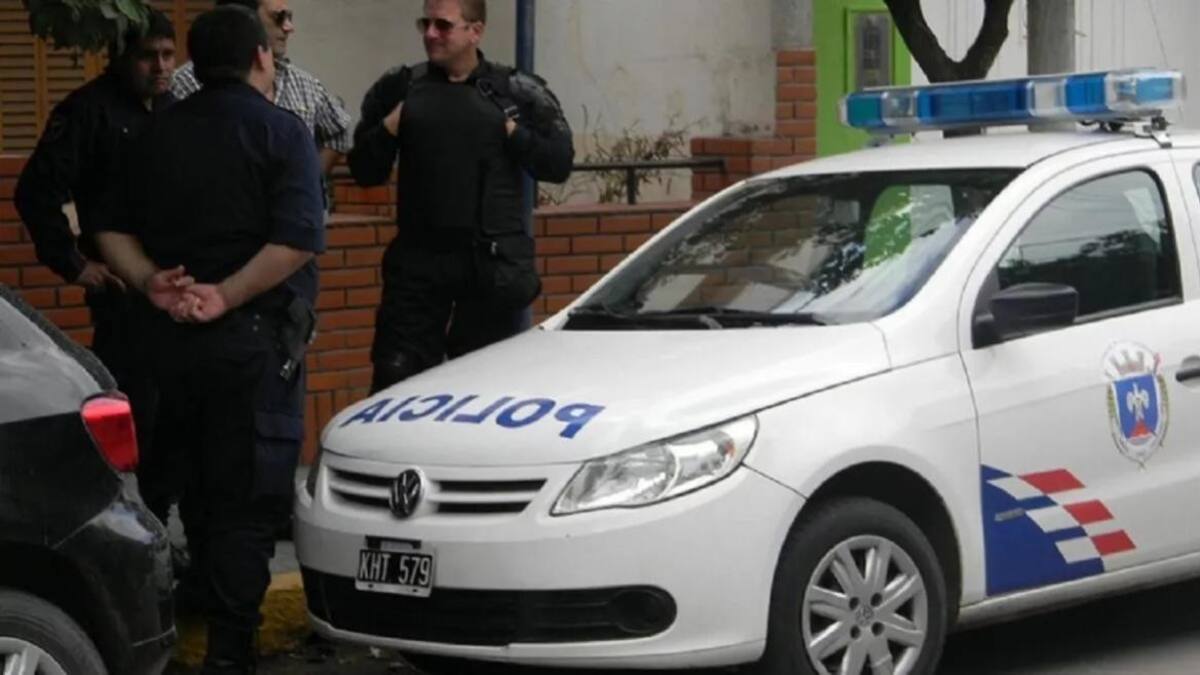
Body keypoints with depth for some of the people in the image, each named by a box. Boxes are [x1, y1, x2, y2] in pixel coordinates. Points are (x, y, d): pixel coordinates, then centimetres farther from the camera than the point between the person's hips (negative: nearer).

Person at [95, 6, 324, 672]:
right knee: (247, 496, -2)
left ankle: (201, 606, 33)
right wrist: (225, 297, -18)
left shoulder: (159, 134, 10)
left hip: (172, 337, 6)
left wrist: (152, 282, -9)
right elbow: (298, 239, -20)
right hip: (253, 339, -5)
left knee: (198, 485, 21)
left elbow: (114, 229, 4)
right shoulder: (280, 130, -7)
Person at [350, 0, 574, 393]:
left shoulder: (517, 92, 3)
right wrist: (387, 131, -5)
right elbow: (365, 172, 11)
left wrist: (513, 133, -9)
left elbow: (559, 163, 1)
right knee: (397, 375, -4)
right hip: (417, 258, 1)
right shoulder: (398, 90, 8)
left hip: (495, 261, -1)